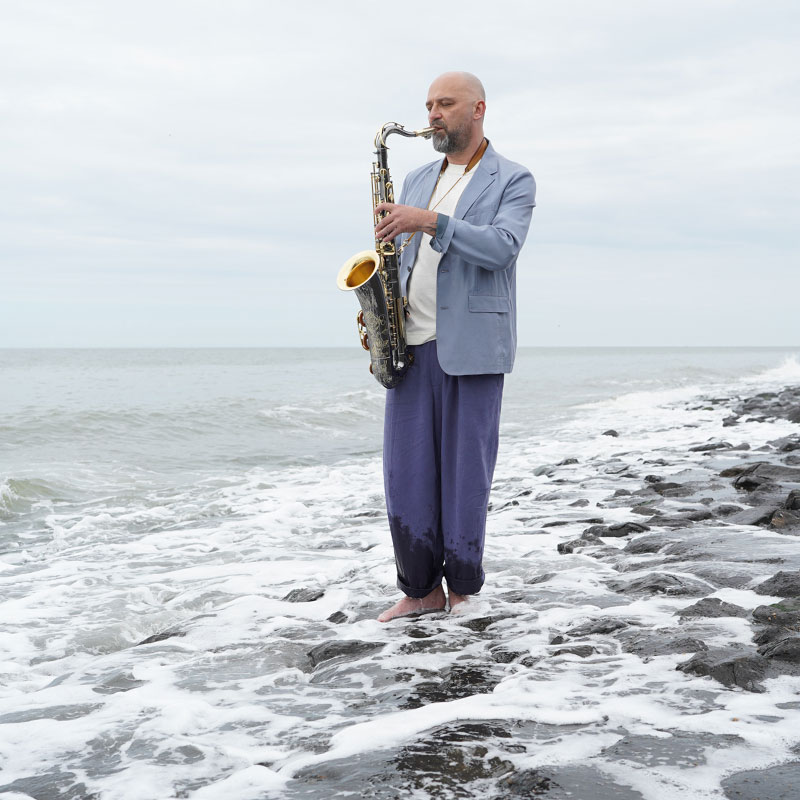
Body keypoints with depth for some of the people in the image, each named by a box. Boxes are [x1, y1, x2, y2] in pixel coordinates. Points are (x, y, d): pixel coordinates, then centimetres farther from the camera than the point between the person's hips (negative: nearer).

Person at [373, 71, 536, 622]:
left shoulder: (513, 181, 2)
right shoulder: (418, 180, 20)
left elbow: (502, 246, -15)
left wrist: (430, 221, -23)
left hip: (472, 345, -5)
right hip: (411, 346, 5)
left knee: (465, 469, 0)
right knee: (406, 469, 3)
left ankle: (464, 590, 12)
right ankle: (422, 589, 13)